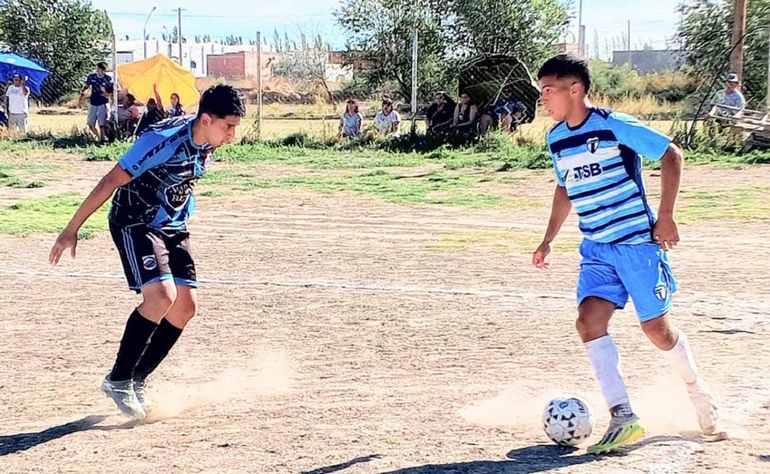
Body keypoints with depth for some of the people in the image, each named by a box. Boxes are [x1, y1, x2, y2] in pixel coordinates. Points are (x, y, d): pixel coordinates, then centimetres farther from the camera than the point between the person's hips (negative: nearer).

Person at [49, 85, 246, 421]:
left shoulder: (207, 144, -4)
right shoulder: (164, 140, -27)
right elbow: (111, 181, -23)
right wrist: (72, 230, -21)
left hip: (173, 227, 8)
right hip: (134, 224, -8)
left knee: (186, 305, -1)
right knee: (162, 296, -24)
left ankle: (137, 380, 13)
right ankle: (117, 380, -10)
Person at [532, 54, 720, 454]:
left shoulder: (614, 126, -14)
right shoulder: (556, 139, 6)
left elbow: (671, 155, -9)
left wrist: (665, 216, -12)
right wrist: (548, 240, 18)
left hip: (638, 242, -5)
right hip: (596, 249, 6)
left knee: (656, 327, 1)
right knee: (589, 322, -15)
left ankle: (698, 393, 29)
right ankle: (624, 419, -13)